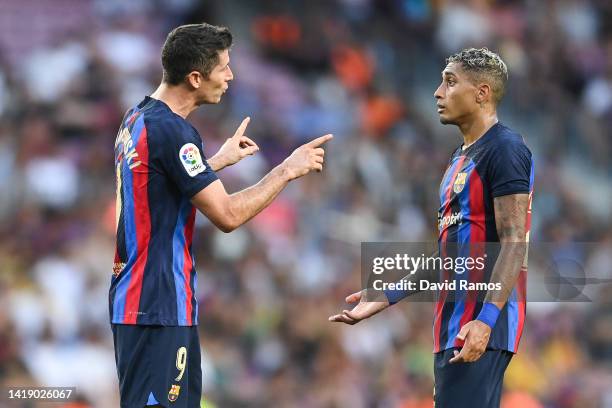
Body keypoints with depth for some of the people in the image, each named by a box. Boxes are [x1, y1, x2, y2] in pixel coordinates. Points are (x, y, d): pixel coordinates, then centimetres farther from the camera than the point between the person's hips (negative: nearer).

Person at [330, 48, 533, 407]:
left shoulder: (504, 149, -10)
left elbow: (514, 243, -18)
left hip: (481, 328, -10)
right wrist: (387, 298, 22)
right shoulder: (461, 158, 21)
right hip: (453, 324, 10)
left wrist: (485, 319, -28)